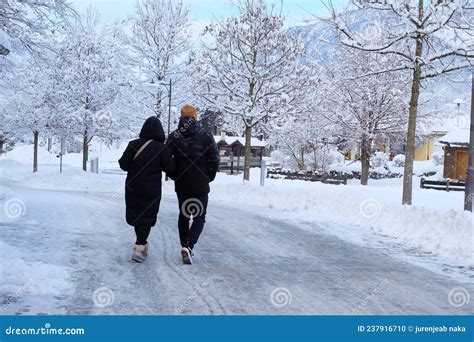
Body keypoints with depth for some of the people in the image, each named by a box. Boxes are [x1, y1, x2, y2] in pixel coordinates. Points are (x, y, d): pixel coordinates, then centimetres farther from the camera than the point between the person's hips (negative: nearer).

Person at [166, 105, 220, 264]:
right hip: (201, 186, -2)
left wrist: (176, 176, 11)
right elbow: (214, 161, -7)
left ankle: (184, 245, 20)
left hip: (181, 185, 2)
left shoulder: (174, 137, -4)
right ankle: (189, 245, -14)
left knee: (183, 215, 19)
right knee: (199, 217, 5)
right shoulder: (207, 137, -8)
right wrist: (208, 178, 8)